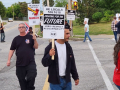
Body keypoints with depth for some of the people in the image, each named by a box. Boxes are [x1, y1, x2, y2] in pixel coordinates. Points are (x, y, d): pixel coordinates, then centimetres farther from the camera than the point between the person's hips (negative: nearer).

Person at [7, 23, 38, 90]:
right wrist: (9, 60, 0)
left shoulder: (30, 37, 5)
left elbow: (36, 47, 2)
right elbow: (12, 50, 9)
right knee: (22, 80, 7)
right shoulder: (16, 39, 9)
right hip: (20, 64, 2)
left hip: (30, 63, -2)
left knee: (31, 77, -14)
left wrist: (35, 40, -15)